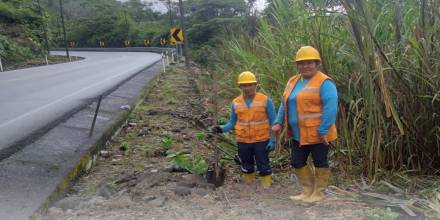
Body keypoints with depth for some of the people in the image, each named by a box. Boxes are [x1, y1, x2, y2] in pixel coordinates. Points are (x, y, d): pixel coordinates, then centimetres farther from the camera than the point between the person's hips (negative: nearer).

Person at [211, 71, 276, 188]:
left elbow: (273, 122, -4)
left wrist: (272, 140, -11)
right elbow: (232, 123, 8)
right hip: (243, 141, 3)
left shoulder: (265, 100, -7)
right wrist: (222, 129, -10)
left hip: (261, 140, -3)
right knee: (247, 167, 14)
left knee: (263, 166, 4)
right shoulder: (235, 103, 0)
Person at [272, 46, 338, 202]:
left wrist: (323, 131, -23)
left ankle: (319, 193, 24)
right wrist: (278, 122, 6)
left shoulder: (324, 82, -14)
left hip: (317, 134, -8)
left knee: (320, 163, 8)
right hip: (297, 134, 8)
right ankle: (308, 191, 30)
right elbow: (284, 104, 15)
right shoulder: (293, 81, 10)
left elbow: (330, 108, -21)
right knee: (297, 163, 14)